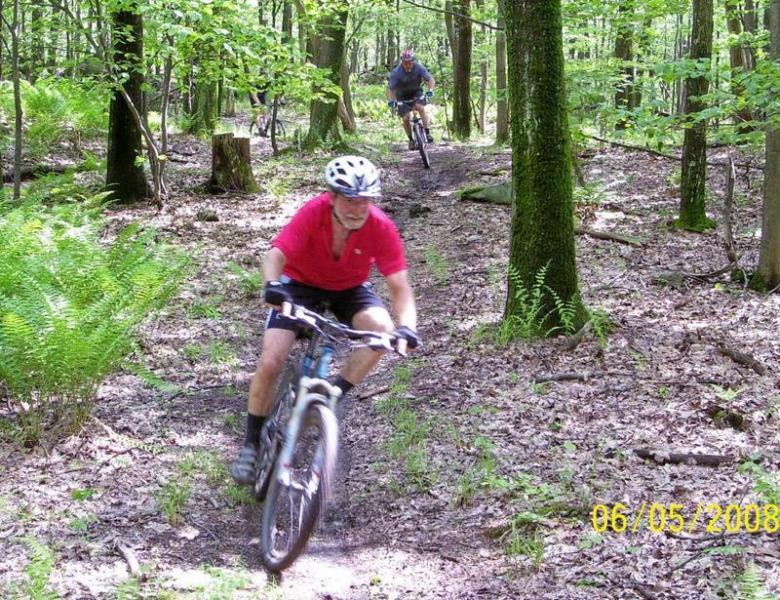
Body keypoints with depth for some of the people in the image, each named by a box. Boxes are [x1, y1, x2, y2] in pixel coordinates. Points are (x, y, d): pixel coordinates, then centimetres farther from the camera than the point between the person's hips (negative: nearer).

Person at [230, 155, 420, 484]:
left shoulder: (381, 228, -27)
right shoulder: (314, 212, -31)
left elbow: (400, 287, -27)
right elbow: (276, 255, -36)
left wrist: (407, 327, -46)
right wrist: (272, 284, -59)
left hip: (349, 289, 1)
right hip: (300, 283, -1)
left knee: (382, 329, -30)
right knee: (270, 362, -16)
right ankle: (252, 443, 7)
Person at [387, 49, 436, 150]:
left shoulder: (419, 68, -22)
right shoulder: (396, 72, -25)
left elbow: (430, 79, -25)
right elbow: (390, 88, -25)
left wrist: (430, 90, -43)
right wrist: (390, 100, -41)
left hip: (416, 92, 0)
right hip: (402, 95, 0)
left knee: (420, 108, -27)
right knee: (406, 118, -10)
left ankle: (427, 133, -20)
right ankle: (411, 140, 11)